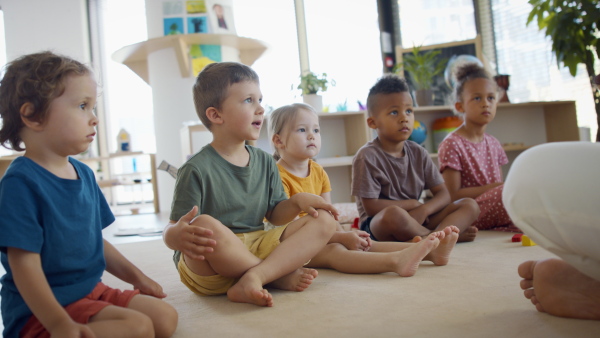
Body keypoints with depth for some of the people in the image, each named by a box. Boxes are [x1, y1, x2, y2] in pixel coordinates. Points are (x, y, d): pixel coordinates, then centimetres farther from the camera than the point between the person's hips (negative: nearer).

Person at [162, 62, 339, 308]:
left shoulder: (265, 163, 9)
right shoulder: (197, 170, -11)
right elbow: (172, 230, -15)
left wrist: (298, 201, -7)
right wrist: (179, 236, -39)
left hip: (257, 249, 7)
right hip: (208, 269, -6)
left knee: (324, 220, -6)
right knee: (206, 226, -38)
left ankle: (254, 277, -27)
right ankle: (280, 276, -18)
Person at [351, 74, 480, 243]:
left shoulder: (418, 153, 8)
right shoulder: (367, 157, -10)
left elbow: (443, 194, 5)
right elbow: (371, 207, -14)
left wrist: (423, 210, -17)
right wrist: (411, 204, -6)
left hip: (416, 219, 6)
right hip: (377, 225, -6)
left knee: (470, 205, -7)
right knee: (393, 214, -40)